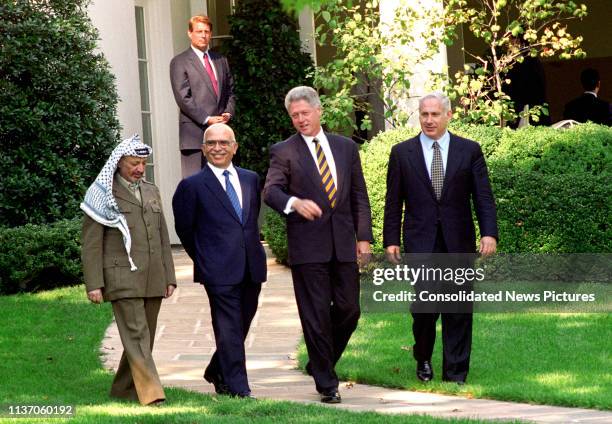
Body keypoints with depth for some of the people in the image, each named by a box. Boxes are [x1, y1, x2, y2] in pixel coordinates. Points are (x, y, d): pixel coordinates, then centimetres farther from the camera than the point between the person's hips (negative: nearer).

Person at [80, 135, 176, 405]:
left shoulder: (151, 192, 17)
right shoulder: (103, 194, -1)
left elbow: (163, 238, 21)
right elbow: (91, 243, -4)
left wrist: (169, 276, 14)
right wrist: (94, 284, -11)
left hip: (153, 279, 6)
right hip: (122, 278, -6)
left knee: (144, 337, 8)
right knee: (136, 336, -13)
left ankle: (123, 389, 20)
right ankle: (151, 394, -21)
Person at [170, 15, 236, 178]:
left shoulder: (221, 61, 19)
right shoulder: (180, 62, 0)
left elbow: (230, 91, 21)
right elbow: (183, 98, -8)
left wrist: (228, 113, 1)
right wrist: (207, 119, -14)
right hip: (194, 133, -5)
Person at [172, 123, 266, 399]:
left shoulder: (251, 179, 12)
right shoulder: (192, 186, -4)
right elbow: (184, 228, 4)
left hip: (251, 267, 6)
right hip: (219, 271, -5)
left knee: (242, 325, 13)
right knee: (228, 330, -7)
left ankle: (217, 373, 34)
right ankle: (238, 391, -6)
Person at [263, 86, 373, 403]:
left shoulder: (346, 147, 13)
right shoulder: (283, 152, 1)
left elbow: (359, 195, 14)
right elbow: (271, 191, -11)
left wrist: (364, 236, 6)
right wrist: (294, 202, -32)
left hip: (343, 243, 4)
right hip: (307, 245, -3)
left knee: (349, 308, 4)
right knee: (316, 315, -2)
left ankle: (320, 362, 27)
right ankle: (326, 383, 4)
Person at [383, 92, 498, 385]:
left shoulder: (469, 150, 6)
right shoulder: (402, 153, 7)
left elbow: (483, 196, 2)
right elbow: (393, 201, 8)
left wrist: (489, 233, -10)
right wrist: (390, 240, 2)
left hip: (458, 242, 1)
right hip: (420, 243, -1)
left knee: (458, 309, 1)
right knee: (425, 306, -5)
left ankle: (455, 373, 8)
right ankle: (423, 359, 20)